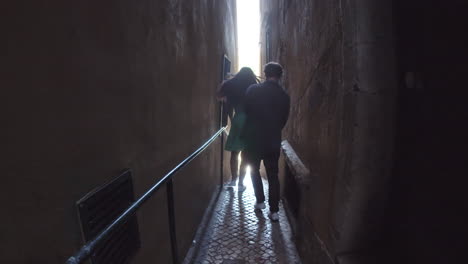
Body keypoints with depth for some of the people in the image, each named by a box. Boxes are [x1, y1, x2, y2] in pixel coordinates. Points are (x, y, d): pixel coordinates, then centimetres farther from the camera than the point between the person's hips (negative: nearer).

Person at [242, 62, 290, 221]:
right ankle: (274, 210, 13)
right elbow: (284, 119, 5)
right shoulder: (284, 96, -3)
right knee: (273, 175, 11)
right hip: (273, 141, 2)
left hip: (254, 139, -1)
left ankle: (260, 201, 24)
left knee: (254, 170, 20)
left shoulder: (253, 90, -9)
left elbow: (246, 111, 0)